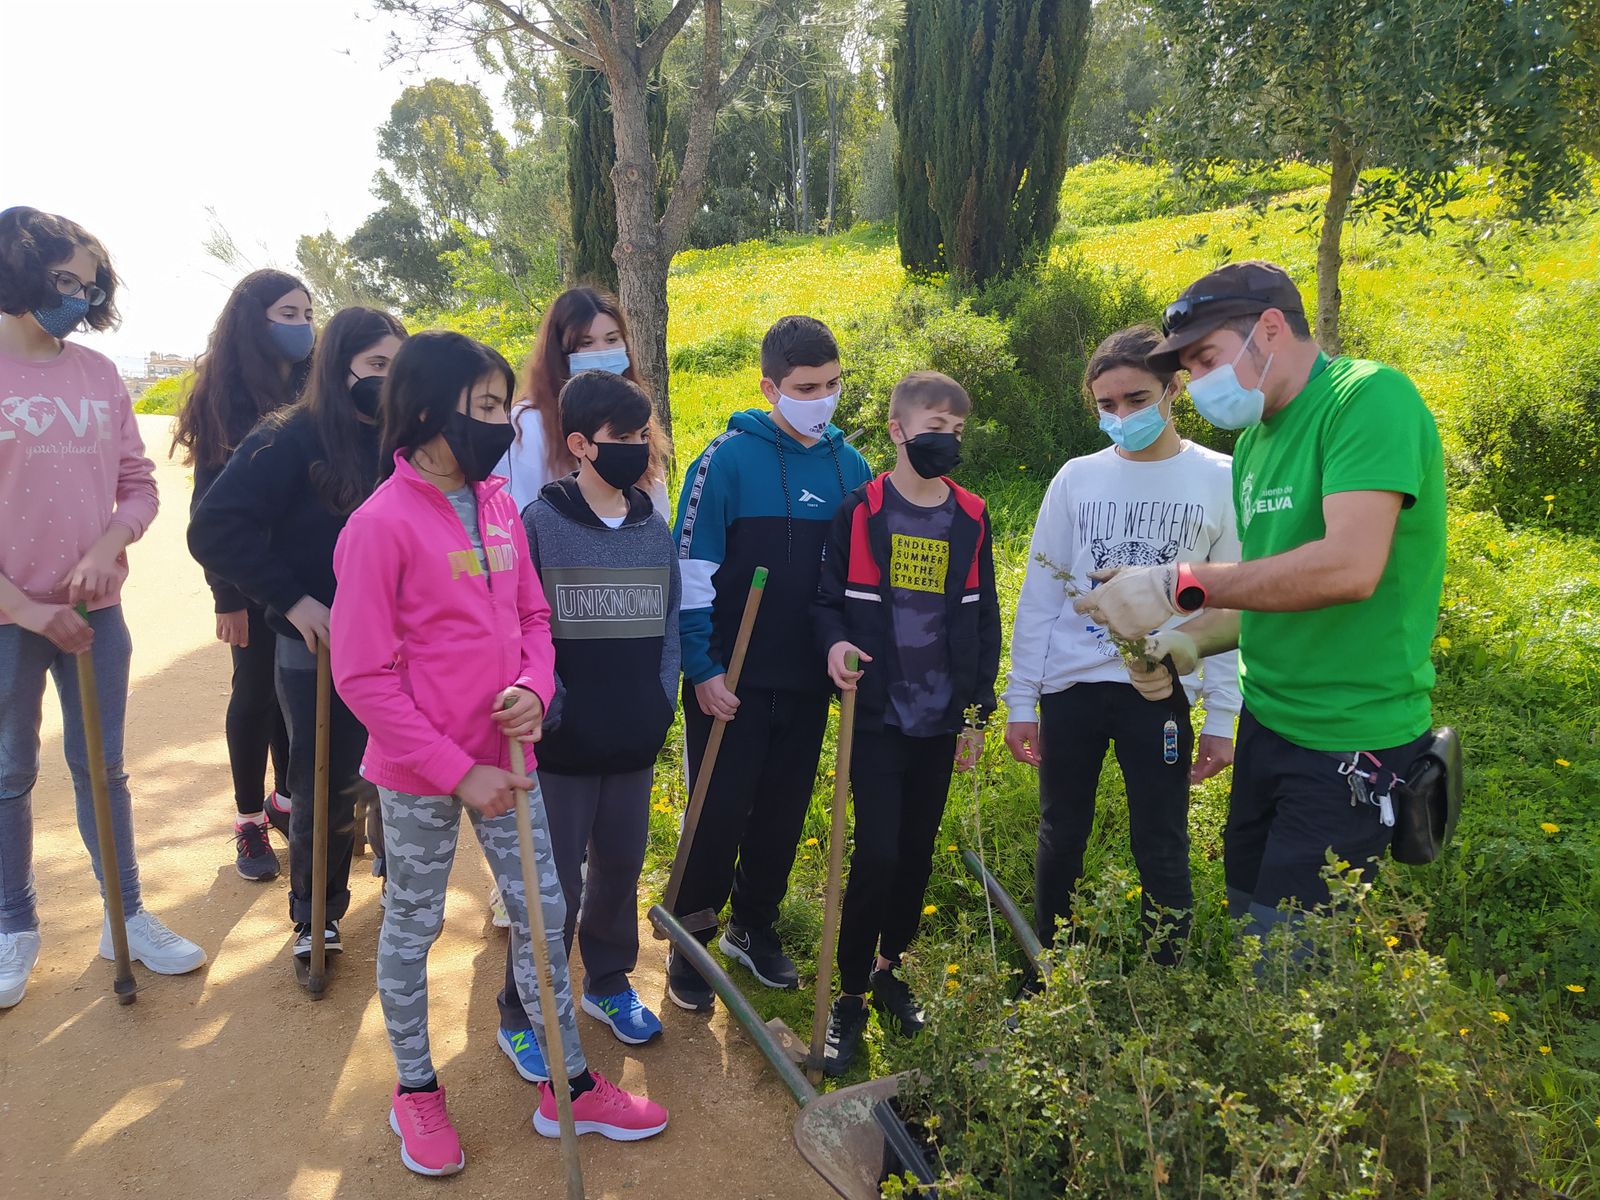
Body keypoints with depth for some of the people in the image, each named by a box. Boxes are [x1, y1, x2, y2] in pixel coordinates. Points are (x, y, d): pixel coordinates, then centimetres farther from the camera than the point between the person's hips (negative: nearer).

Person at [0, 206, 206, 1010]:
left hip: (94, 610, 3)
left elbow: (139, 485, 6)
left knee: (101, 767, 14)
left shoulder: (99, 374, 2)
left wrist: (106, 547, -13)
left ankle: (127, 917, 27)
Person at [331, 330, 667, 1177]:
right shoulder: (382, 523, -17)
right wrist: (456, 771, -16)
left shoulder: (498, 507, 2)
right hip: (419, 774, -6)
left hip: (503, 760, 6)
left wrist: (534, 689, -10)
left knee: (541, 913, 13)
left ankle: (570, 1089, 30)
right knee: (412, 929, 14)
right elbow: (363, 676, -16)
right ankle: (415, 1090, 37)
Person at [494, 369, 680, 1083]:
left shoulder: (653, 529, 4)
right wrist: (549, 709, -14)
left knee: (619, 870, 19)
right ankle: (521, 1018, 24)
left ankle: (608, 984, 41)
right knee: (555, 888, 4)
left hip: (635, 744, 4)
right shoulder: (540, 523, -9)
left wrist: (661, 703, 0)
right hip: (562, 746, -4)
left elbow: (668, 623, 9)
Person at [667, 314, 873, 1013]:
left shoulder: (850, 465, 3)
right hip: (732, 681, -4)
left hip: (808, 680, 4)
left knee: (784, 812, 15)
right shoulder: (728, 458, -11)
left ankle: (754, 927, 36)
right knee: (719, 814, 4)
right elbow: (691, 570, -11)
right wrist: (702, 668, -13)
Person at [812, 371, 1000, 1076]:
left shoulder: (970, 519, 6)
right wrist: (836, 644, -21)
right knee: (876, 854, -6)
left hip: (941, 719, 3)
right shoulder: (860, 512, -3)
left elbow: (983, 620, 10)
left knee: (918, 851, 12)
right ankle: (851, 996, 11)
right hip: (876, 715, -3)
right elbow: (828, 600, 1)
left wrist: (977, 712, 8)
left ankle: (889, 967, 33)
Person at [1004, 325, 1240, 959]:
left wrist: (1221, 719, -3)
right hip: (1070, 688, 2)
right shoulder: (1076, 478, 4)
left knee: (1161, 852, 5)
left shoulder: (1219, 480, 0)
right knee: (1060, 841, 12)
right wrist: (1021, 699, 3)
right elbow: (1039, 595, 6)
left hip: (1161, 691, -2)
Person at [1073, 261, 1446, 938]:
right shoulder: (1255, 441, 10)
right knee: (1247, 910, 18)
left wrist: (1179, 584, -25)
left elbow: (1350, 567, -30)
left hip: (1350, 745, -8)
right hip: (1266, 723, 8)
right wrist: (1188, 642, -1)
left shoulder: (1370, 397, -16)